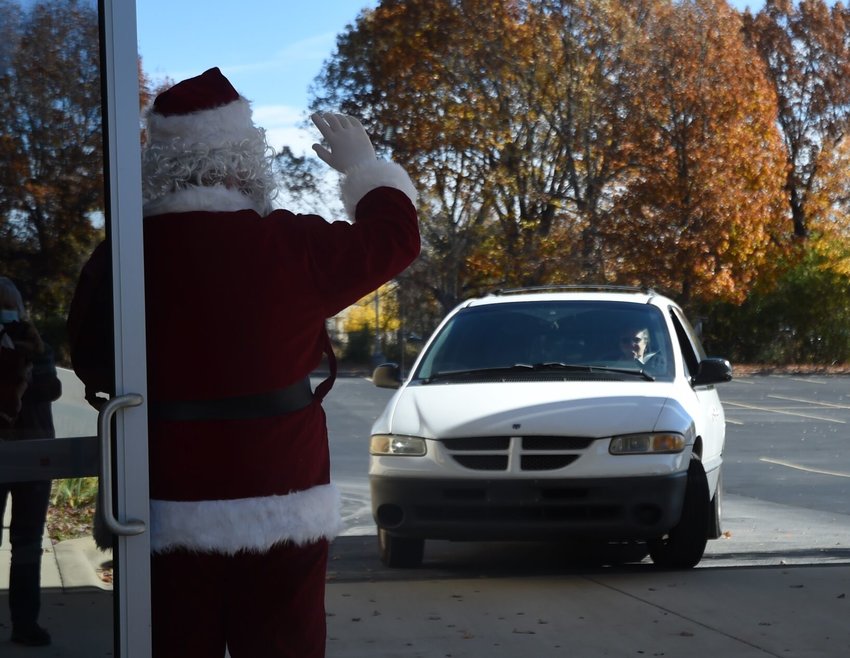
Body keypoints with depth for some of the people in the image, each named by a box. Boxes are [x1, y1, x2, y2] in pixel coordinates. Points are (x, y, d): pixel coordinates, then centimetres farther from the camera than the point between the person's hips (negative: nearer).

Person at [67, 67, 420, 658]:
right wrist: (364, 166, 20)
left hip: (165, 515, 2)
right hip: (277, 506, -2)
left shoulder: (118, 257, -4)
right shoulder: (291, 248, -12)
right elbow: (395, 237, 4)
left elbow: (89, 357, 12)